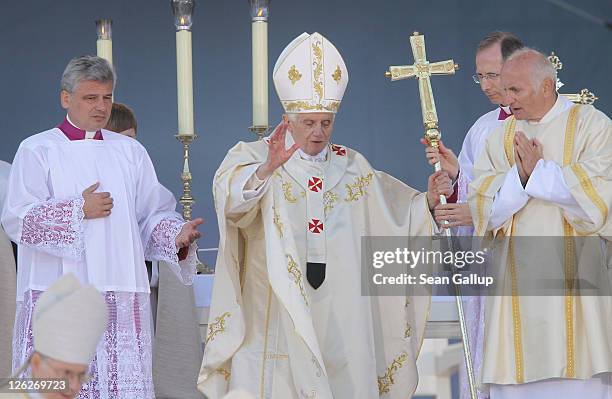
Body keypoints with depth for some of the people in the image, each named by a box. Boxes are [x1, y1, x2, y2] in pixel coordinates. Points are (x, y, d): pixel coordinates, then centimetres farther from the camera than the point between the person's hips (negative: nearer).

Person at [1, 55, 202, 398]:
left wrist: (177, 235, -9)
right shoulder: (37, 150, 5)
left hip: (120, 291, 3)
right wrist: (79, 210, -9)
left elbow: (152, 215, 11)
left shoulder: (130, 152, 15)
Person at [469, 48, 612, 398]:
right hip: (518, 279, 3)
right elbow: (482, 204, 5)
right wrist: (519, 175, -12)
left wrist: (538, 170, -9)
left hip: (575, 278, -3)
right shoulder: (501, 136, 14)